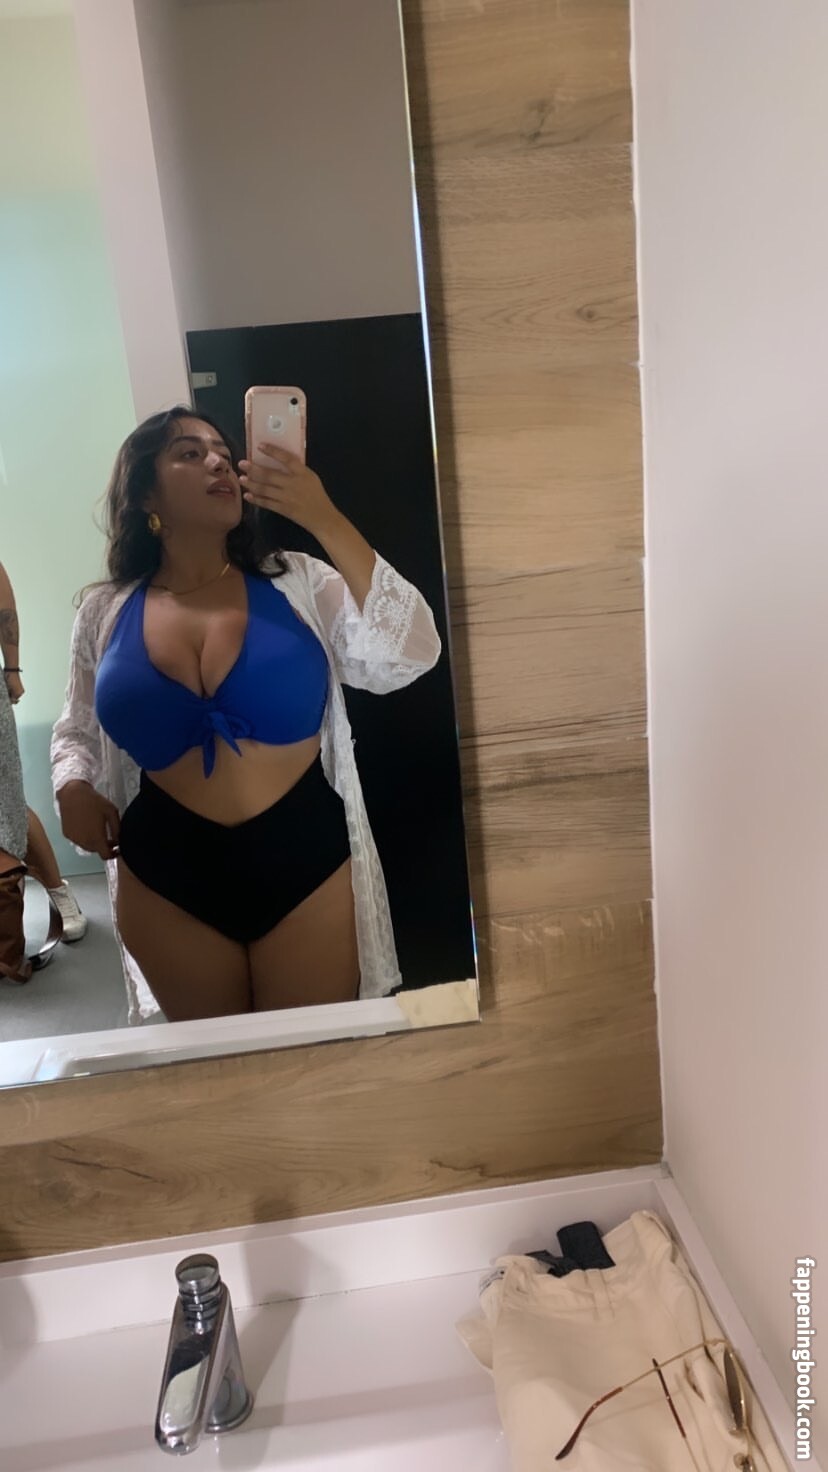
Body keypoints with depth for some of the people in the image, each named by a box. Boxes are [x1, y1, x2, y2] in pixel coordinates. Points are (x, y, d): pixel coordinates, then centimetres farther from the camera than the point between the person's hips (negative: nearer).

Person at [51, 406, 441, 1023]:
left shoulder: (298, 583, -3)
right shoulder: (105, 613, 2)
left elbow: (409, 657, -17)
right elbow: (77, 730, 16)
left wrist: (326, 521, -21)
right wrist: (73, 788, -6)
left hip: (308, 866, -1)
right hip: (168, 886, 2)